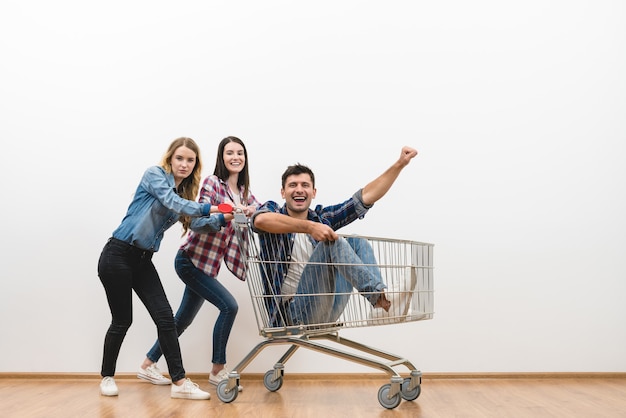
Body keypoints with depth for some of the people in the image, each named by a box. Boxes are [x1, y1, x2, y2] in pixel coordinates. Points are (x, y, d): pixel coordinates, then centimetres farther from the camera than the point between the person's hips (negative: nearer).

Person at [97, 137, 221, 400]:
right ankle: (107, 377, 24)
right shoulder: (155, 174, -8)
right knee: (122, 321, 3)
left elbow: (195, 221, -3)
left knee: (165, 317, -4)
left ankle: (179, 383, -3)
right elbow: (171, 202, -24)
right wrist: (207, 208, -33)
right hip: (118, 256, -6)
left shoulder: (184, 194, 11)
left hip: (143, 260, 6)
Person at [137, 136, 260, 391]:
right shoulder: (212, 183, -8)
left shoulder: (244, 192, 11)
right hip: (191, 259, -7)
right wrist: (226, 214, -34)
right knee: (229, 306, -14)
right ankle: (218, 371, 0)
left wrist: (254, 211, -23)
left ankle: (148, 365, 30)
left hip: (208, 265, 7)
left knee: (184, 318, 14)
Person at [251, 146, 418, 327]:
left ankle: (380, 301, -20)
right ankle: (379, 295, -26)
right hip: (291, 312, -6)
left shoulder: (322, 217, 13)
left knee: (357, 242, -4)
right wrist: (310, 227, -38)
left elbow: (365, 197, 9)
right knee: (332, 242, -22)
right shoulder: (272, 210, 0)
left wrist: (399, 164, 2)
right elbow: (260, 219, -27)